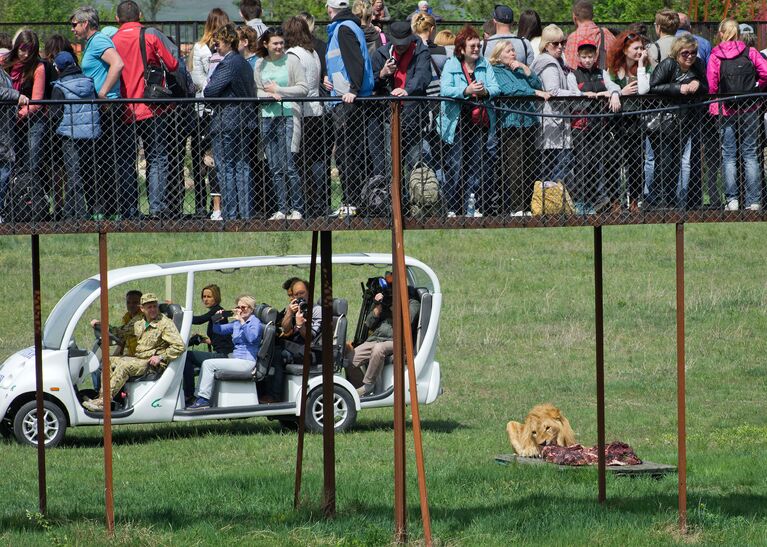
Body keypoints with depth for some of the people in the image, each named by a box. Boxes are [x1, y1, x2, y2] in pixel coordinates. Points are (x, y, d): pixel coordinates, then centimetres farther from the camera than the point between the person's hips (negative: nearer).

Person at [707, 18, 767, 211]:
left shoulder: (715, 57, -4)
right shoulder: (750, 53, 0)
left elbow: (711, 85, -8)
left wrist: (713, 105, 7)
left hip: (726, 111, -1)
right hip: (749, 109, 1)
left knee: (729, 156, 5)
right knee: (750, 154, 5)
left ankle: (731, 199, -1)